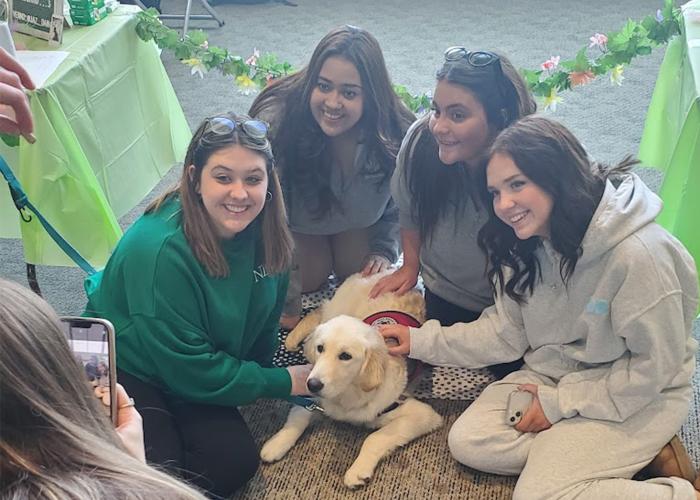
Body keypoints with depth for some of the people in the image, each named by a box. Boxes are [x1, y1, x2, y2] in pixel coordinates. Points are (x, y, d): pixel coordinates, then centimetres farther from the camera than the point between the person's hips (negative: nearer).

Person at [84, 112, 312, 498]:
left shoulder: (264, 233, -12)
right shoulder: (160, 249, -32)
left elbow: (262, 321, 7)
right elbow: (189, 367, -26)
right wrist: (283, 382, -18)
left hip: (193, 376, 6)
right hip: (121, 372, -6)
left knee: (236, 462, -12)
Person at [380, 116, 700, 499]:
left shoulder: (636, 253, -30)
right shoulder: (528, 245, -7)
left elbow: (654, 366, -20)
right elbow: (506, 331, 0)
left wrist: (559, 402, -15)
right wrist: (421, 341, -6)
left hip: (637, 395, -7)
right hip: (553, 375, 8)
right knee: (467, 442, -8)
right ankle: (630, 453, -3)